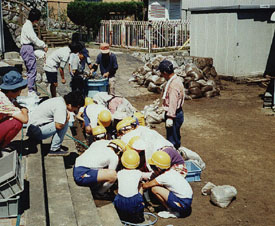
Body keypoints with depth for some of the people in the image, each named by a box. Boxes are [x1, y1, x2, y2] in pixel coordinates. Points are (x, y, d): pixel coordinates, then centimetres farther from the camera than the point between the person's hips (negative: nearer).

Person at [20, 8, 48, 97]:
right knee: (32, 70, -8)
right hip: (28, 48, -11)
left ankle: (31, 90, 21)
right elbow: (34, 38, -18)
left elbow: (33, 39, 19)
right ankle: (31, 91, -5)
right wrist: (44, 45, -9)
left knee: (30, 70, 14)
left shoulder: (29, 25, 17)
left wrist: (41, 46, 11)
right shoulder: (28, 26, -15)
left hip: (27, 49, 11)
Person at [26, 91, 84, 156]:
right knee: (64, 124, -17)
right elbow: (59, 126, -28)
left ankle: (55, 148, 11)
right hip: (36, 132, -10)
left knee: (63, 122, 11)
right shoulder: (61, 107, -21)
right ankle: (54, 150, -8)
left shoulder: (60, 99, 8)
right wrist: (67, 119, -10)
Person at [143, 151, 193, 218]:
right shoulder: (171, 171, 5)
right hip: (189, 199, 9)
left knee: (154, 188, -11)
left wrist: (141, 185, 16)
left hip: (183, 204, -9)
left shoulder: (163, 177, -16)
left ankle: (172, 211, 1)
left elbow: (145, 186, -4)